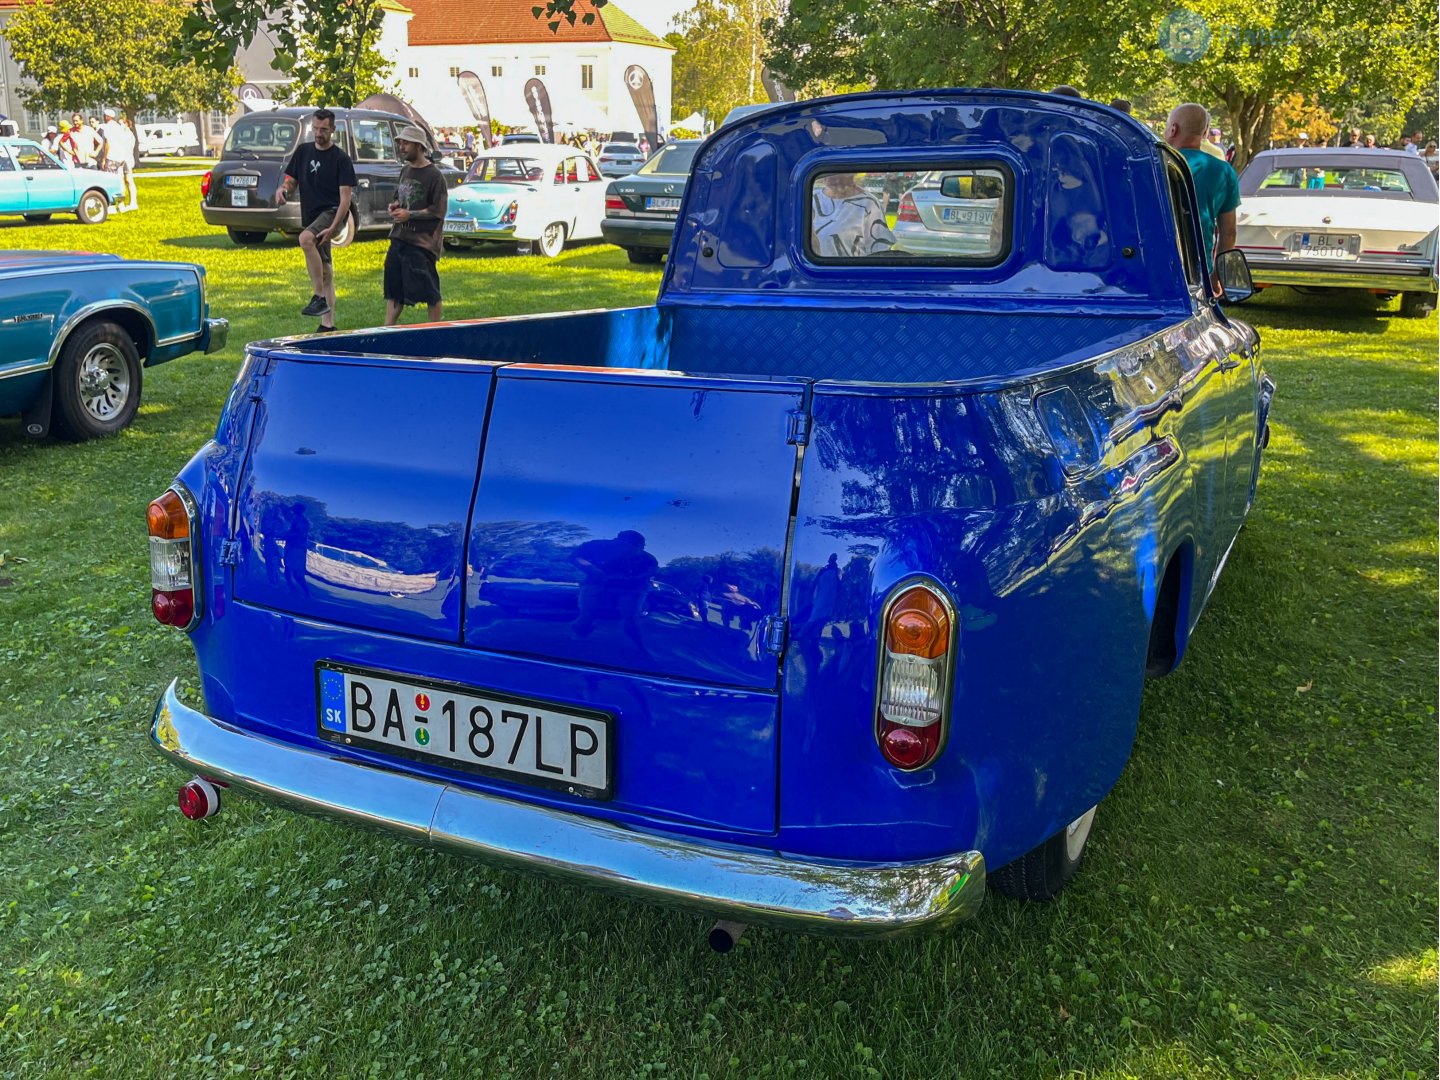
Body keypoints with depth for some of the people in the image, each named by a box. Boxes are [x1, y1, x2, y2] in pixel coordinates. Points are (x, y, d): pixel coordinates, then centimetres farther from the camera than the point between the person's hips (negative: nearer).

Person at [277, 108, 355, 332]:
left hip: (331, 213, -6)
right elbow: (292, 181, 16)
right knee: (324, 271, 9)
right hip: (311, 217, 6)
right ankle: (328, 325, 13)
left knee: (305, 238, -35)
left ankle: (319, 297, -30)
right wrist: (283, 190, -10)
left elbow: (345, 197, -10)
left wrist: (332, 228, -21)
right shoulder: (303, 151, 11)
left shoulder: (341, 159, -5)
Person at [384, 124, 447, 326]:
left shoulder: (433, 175, -10)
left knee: (429, 290, -2)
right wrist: (395, 206, 4)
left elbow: (439, 211, -14)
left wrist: (409, 215, -16)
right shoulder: (405, 171, 13)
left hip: (422, 241, -8)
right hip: (399, 238, 8)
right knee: (393, 288, 10)